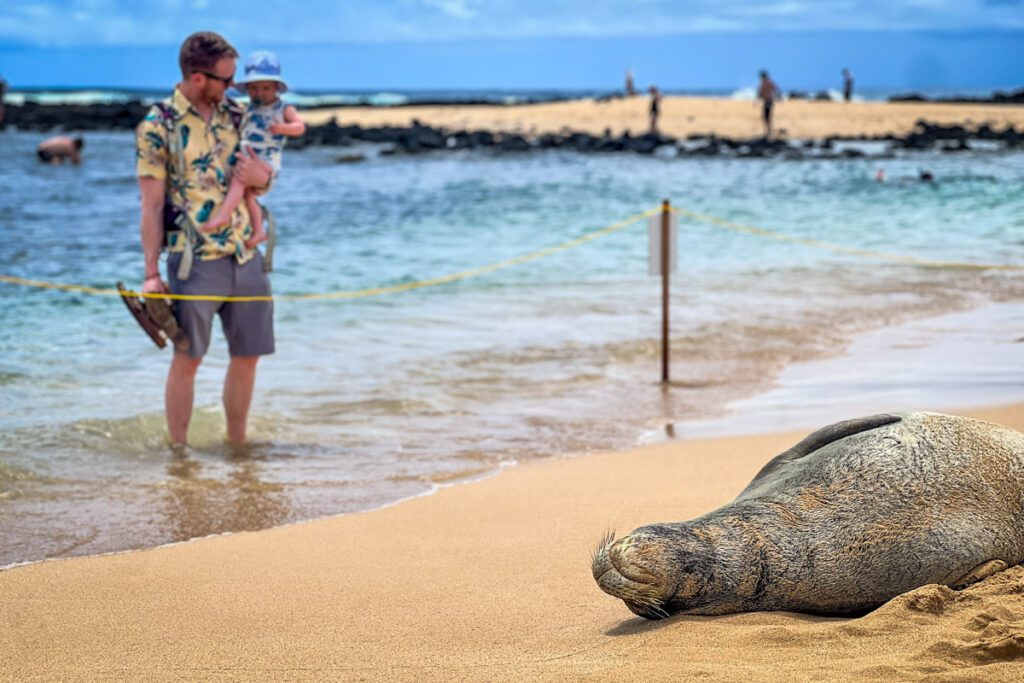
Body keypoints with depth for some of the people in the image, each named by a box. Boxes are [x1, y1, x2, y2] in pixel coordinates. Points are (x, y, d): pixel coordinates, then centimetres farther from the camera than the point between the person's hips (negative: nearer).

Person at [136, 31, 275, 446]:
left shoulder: (235, 115, 9)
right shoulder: (157, 127, -7)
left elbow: (265, 175, 18)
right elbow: (152, 206, -8)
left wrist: (261, 176, -8)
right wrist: (151, 274, -12)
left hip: (246, 256, 5)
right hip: (195, 261, -5)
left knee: (247, 356, 9)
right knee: (187, 359, 0)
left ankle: (237, 444, 22)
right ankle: (179, 450, 9)